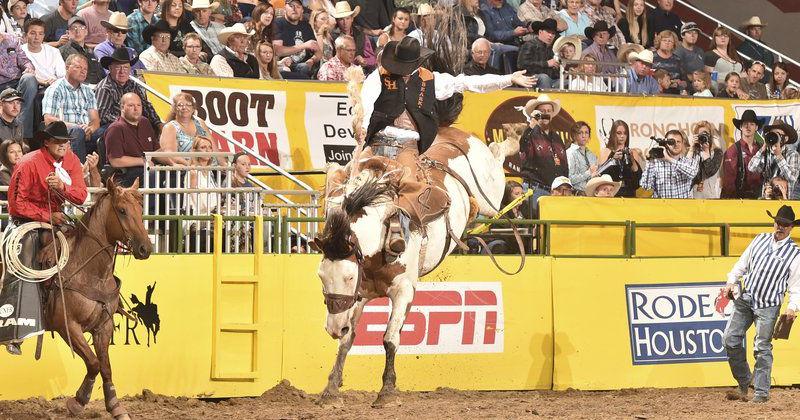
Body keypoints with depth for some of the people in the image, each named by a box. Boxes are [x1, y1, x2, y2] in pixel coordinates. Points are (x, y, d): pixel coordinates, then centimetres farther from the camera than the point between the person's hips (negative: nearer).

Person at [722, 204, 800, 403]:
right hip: (744, 299, 4)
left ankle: (761, 392, 3)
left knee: (762, 347, -5)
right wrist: (731, 281, 2)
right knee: (730, 339, 1)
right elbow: (742, 263, 16)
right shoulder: (760, 240, 10)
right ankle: (744, 382, 17)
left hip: (768, 306, -4)